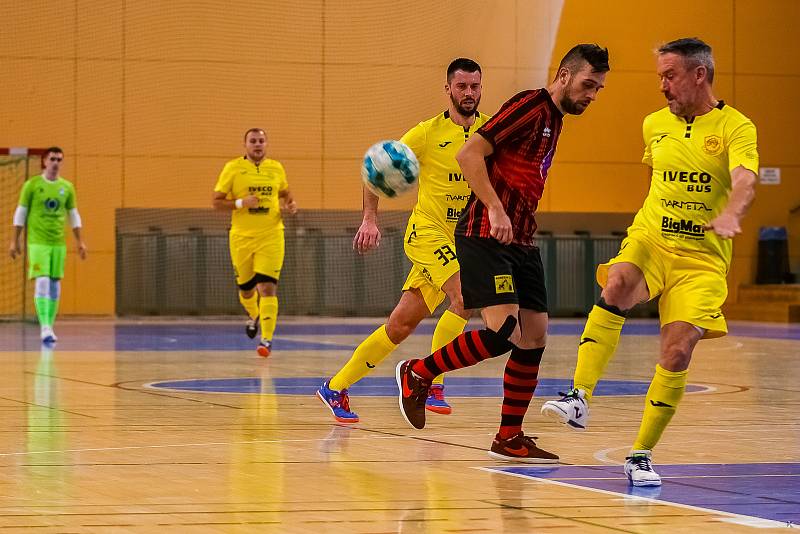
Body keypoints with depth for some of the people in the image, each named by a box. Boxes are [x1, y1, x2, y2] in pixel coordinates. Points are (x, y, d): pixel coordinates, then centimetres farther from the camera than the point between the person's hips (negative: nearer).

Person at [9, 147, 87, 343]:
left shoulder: (67, 187, 8)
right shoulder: (32, 185, -2)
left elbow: (73, 216, 15)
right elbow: (20, 213, 2)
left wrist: (80, 242, 11)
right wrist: (15, 241, 1)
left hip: (59, 243, 4)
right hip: (37, 242, -4)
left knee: (55, 284, 4)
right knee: (42, 282, -13)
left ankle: (50, 327, 10)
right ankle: (44, 327, -18)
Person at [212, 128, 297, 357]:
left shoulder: (276, 168, 6)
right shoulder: (233, 168, -2)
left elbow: (284, 192, 25)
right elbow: (216, 201, -2)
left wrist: (291, 204, 3)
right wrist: (241, 203, -17)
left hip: (271, 236, 0)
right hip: (242, 237, 0)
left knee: (268, 287, -13)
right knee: (245, 287, 13)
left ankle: (267, 339, -11)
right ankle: (253, 316, 48)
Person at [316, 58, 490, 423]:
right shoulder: (428, 132, -5)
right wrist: (370, 219, -9)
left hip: (463, 241, 4)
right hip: (427, 231, -4)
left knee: (401, 326, 5)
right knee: (465, 297, -28)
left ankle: (335, 388, 16)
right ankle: (432, 383, -16)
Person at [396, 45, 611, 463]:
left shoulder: (554, 119, 19)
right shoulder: (530, 106, -10)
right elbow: (469, 154, -17)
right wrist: (494, 209, -23)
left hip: (520, 241, 9)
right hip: (486, 236, -9)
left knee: (534, 337, 4)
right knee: (504, 332, -19)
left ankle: (509, 438, 11)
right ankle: (417, 374, 0)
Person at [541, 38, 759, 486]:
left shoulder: (736, 127, -6)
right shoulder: (655, 124, 11)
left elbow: (745, 179, -24)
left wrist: (730, 215, -44)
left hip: (702, 258, -3)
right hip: (648, 241, 3)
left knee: (678, 349, -14)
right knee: (616, 284, -31)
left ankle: (642, 454, 3)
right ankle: (580, 399, -37)